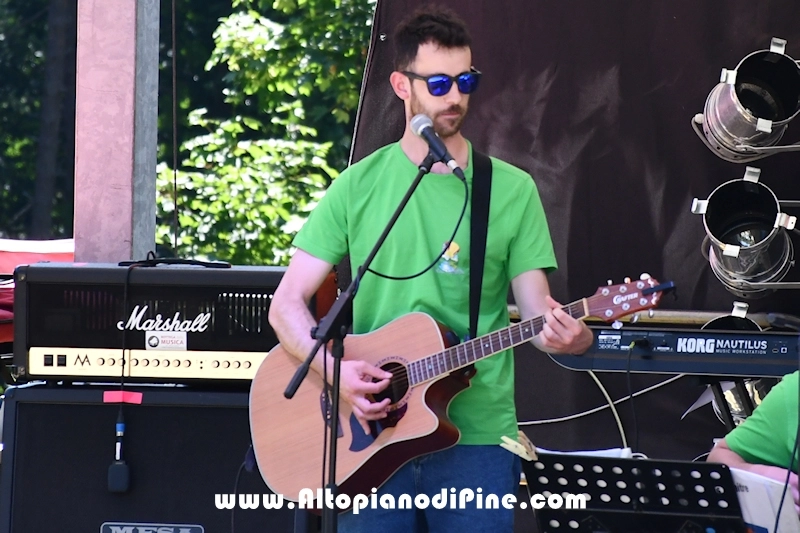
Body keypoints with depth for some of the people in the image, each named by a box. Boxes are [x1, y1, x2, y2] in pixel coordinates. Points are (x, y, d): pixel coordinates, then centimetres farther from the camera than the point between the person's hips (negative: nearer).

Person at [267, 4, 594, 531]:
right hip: (373, 435, 0)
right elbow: (287, 303, 2)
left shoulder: (512, 190, 3)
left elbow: (536, 309, 0)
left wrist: (568, 335, -23)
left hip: (476, 436, 0)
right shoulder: (358, 187, 4)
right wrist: (335, 368, -16)